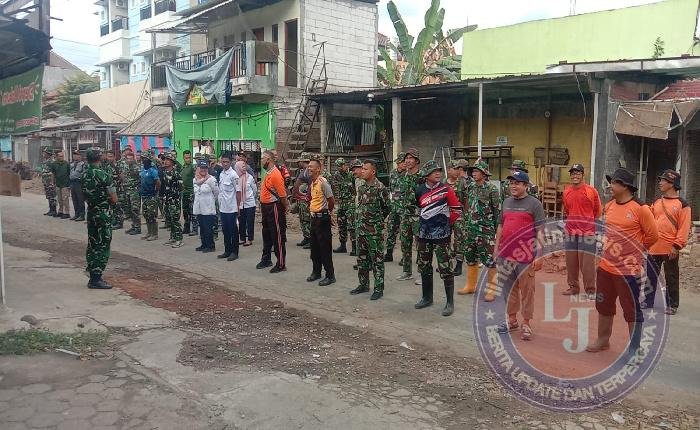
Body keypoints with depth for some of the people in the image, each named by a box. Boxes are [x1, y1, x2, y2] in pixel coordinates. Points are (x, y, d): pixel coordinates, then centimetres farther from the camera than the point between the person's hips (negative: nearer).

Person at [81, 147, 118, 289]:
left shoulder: (84, 175, 4)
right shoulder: (104, 176, -17)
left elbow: (84, 196, 14)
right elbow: (114, 199, -15)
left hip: (91, 213, 7)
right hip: (104, 215, -7)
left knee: (92, 245, 15)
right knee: (102, 246, -2)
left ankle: (93, 276, 23)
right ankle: (96, 279, -1)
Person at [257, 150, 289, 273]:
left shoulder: (275, 174, -20)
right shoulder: (268, 173, 11)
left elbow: (282, 195, -20)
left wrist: (285, 208, -11)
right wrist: (262, 207, 18)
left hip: (274, 208, -10)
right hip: (266, 207, 10)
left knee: (278, 236, -2)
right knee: (266, 235, 19)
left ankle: (281, 264, 5)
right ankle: (266, 259, 33)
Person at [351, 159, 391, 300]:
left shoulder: (380, 188, -13)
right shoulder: (361, 187, 9)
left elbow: (387, 207, -5)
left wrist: (377, 220, 5)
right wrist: (362, 220, 12)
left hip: (375, 230, -8)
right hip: (361, 228, 8)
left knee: (377, 259, 0)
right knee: (361, 258, 14)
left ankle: (379, 288, 8)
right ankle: (363, 284, 27)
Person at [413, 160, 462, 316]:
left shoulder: (446, 189, -7)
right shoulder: (419, 190, 5)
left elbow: (457, 210, -3)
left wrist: (447, 223, 4)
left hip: (441, 235, -5)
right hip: (424, 233, 5)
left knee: (445, 268, -4)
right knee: (424, 267, 15)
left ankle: (450, 302, 4)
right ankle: (427, 297, 31)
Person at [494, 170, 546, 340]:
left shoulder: (534, 203, -5)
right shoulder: (506, 202, 12)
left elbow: (540, 231, -9)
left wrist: (539, 255, -14)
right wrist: (496, 248, 17)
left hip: (525, 256, -6)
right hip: (505, 254, 6)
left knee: (527, 290, 3)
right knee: (508, 288, 14)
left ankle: (526, 324, 13)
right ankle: (511, 320, 29)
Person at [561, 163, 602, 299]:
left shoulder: (591, 191, -4)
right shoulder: (566, 192, 9)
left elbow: (598, 211, 5)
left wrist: (587, 221, 9)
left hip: (587, 232, -4)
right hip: (570, 232, 5)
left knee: (587, 262, -5)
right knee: (571, 261, 9)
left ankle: (590, 290, 4)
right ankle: (573, 287, 21)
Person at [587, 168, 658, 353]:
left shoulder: (640, 209, -13)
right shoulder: (608, 207, 6)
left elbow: (652, 236, -8)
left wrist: (632, 250, 1)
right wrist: (611, 247, 12)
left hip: (629, 269, -7)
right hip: (605, 267, 7)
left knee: (632, 311, 5)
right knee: (604, 306, 19)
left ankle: (634, 349, 18)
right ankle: (603, 340, 37)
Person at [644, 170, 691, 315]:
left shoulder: (682, 205, -6)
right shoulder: (656, 203, 11)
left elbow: (684, 228, -10)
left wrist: (676, 246, -15)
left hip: (670, 249, -5)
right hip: (653, 248, 5)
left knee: (671, 279, 5)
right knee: (651, 276, 12)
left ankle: (672, 305, 16)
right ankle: (648, 301, 23)